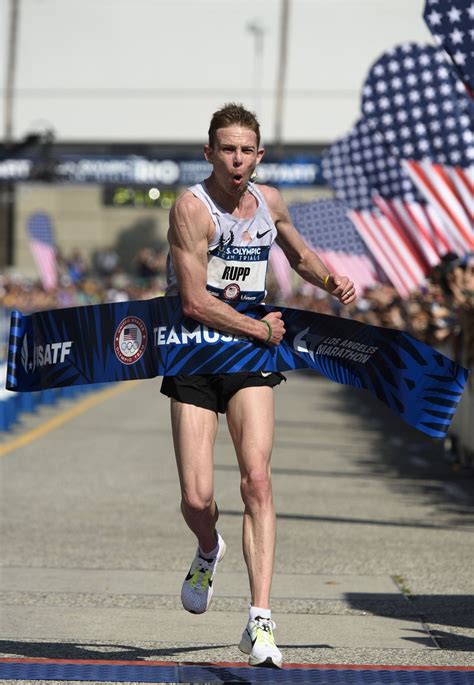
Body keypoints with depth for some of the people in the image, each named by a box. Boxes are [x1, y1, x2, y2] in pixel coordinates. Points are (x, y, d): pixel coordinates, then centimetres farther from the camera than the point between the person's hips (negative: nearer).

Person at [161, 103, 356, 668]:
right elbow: (195, 303, -21)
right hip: (193, 360, -3)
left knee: (257, 480, -14)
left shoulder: (268, 202, 4)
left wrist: (329, 281, 6)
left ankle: (260, 622, -16)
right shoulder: (192, 207, -14)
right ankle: (208, 553, 31)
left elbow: (300, 254, 26)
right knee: (197, 499, -8)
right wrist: (262, 329, -12)